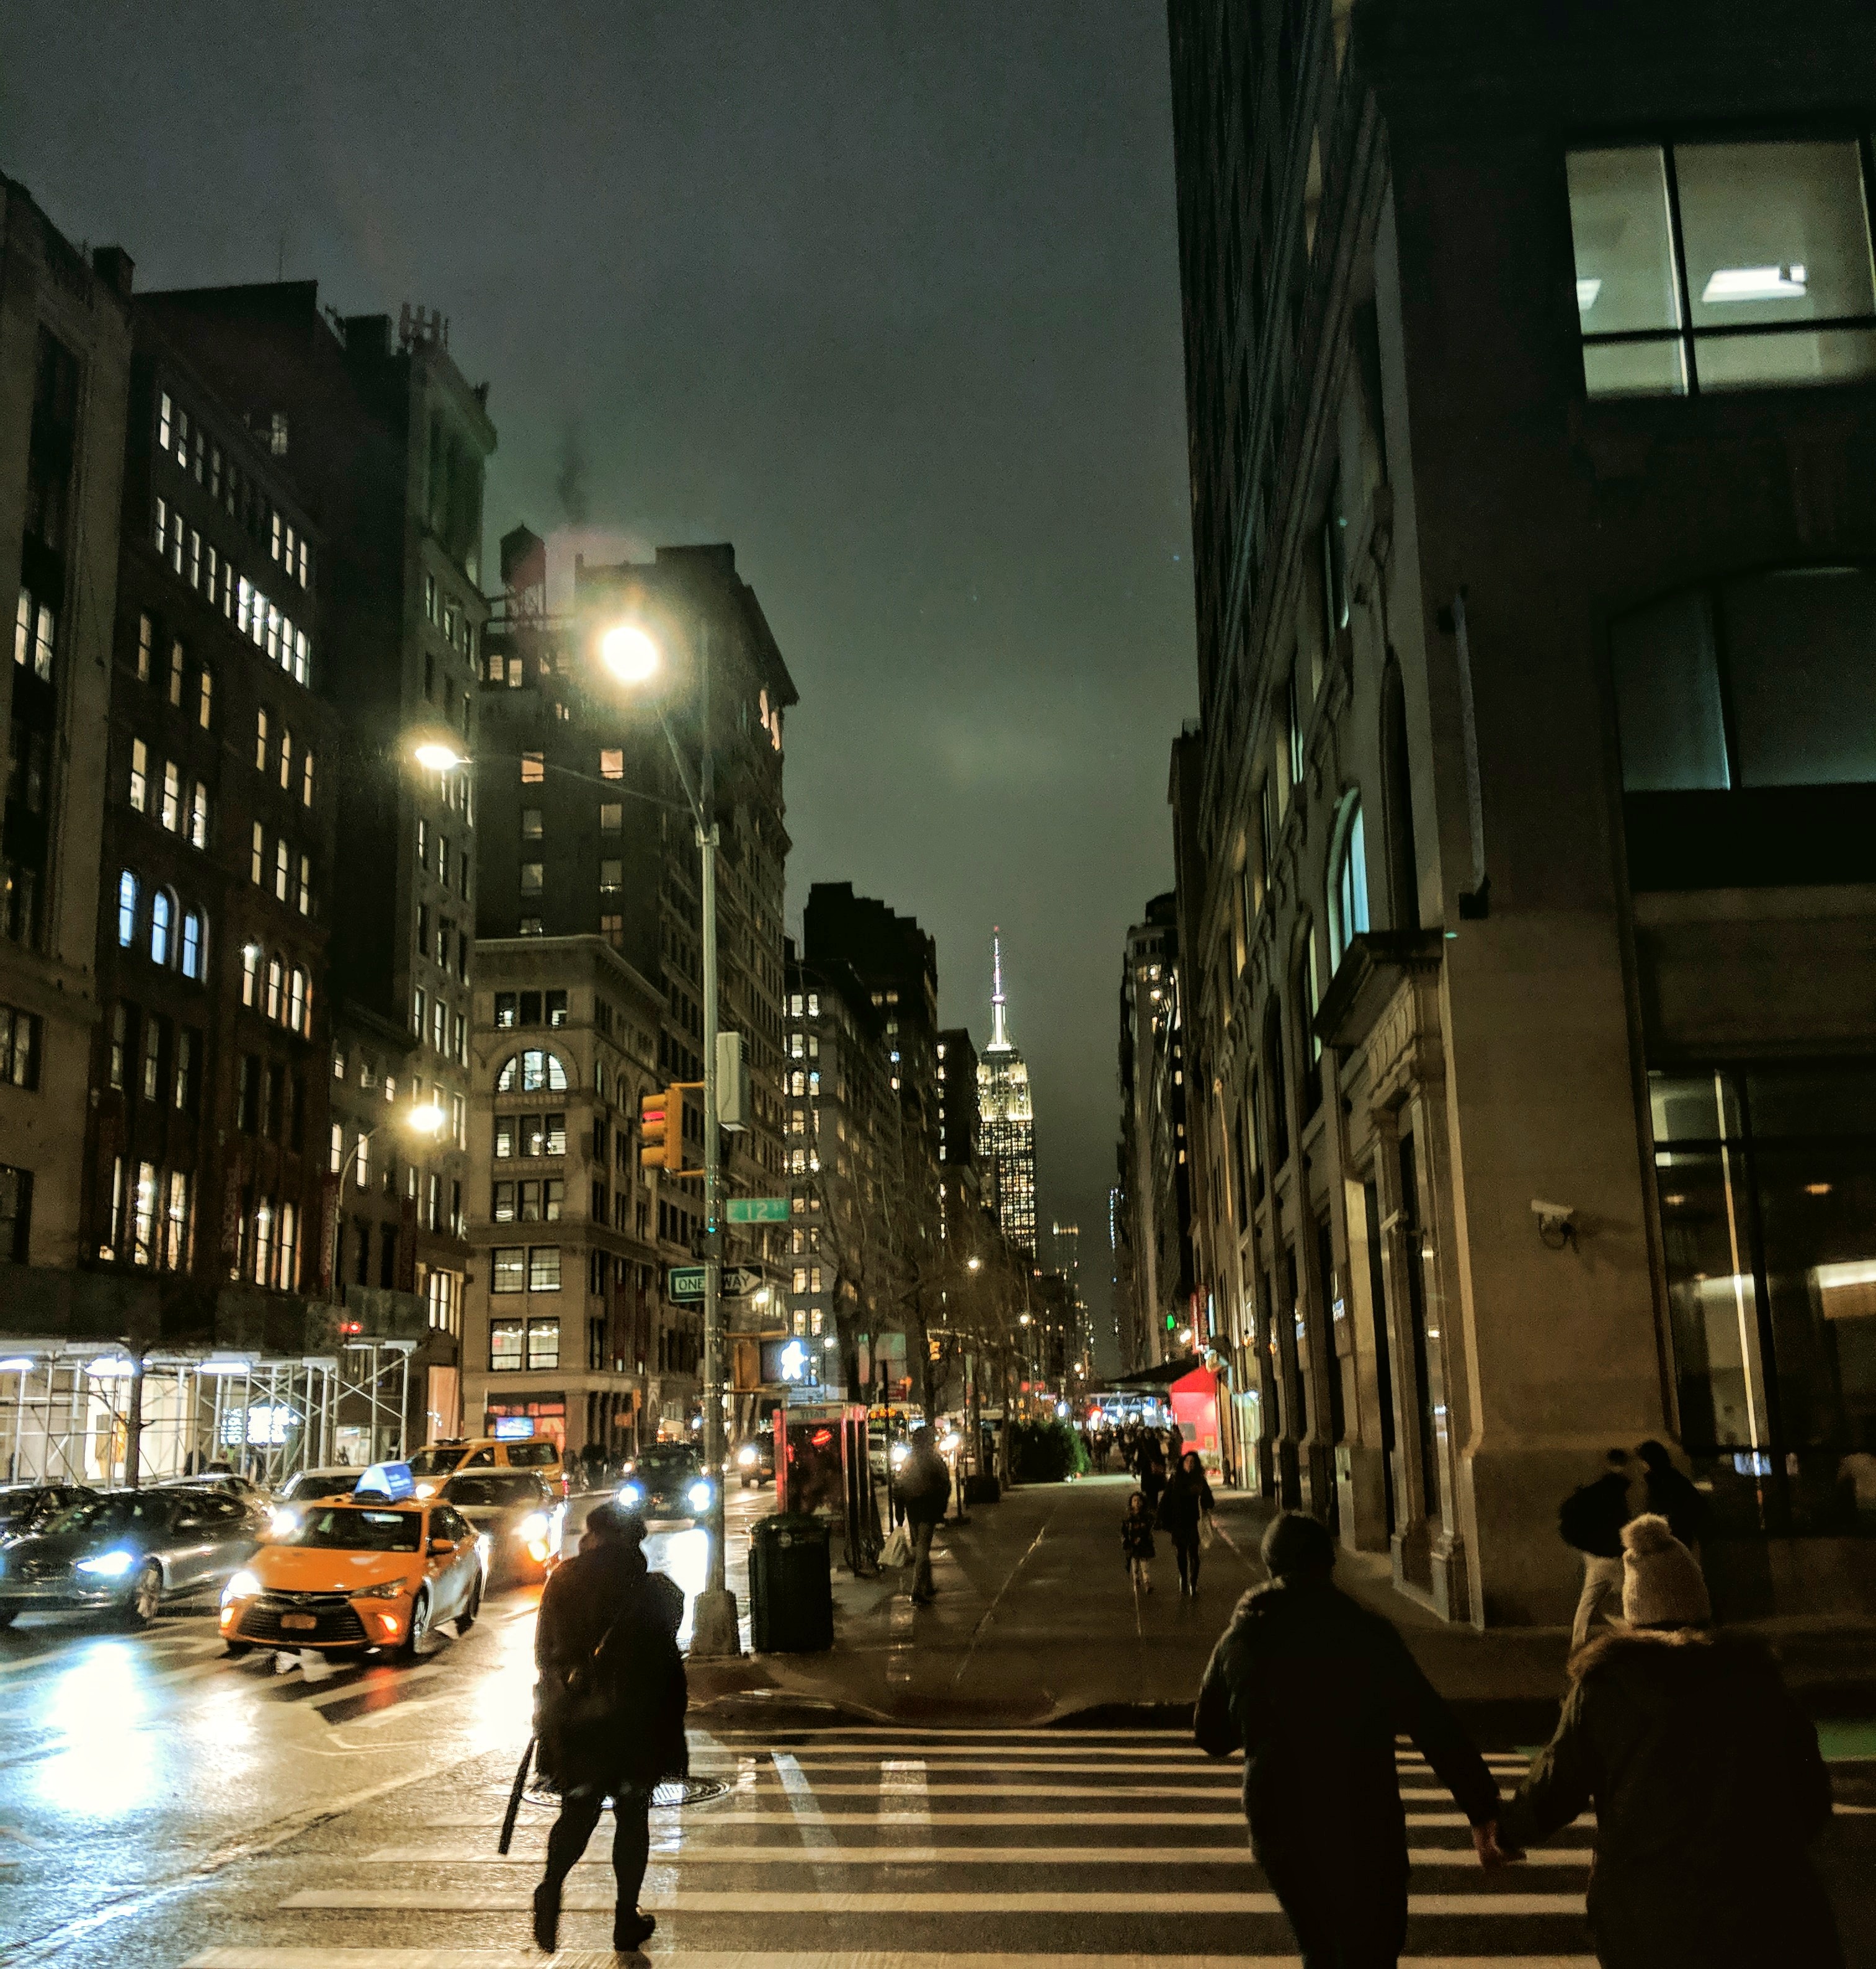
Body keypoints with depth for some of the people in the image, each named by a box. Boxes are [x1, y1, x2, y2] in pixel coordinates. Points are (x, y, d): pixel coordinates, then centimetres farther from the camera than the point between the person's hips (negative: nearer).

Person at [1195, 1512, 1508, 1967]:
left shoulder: (1237, 1642, -2)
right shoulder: (1366, 1634, -13)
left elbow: (1210, 1734, 10)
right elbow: (1434, 1726, -16)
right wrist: (1483, 1811, -13)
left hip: (1277, 1827, 4)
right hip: (1362, 1827, -4)